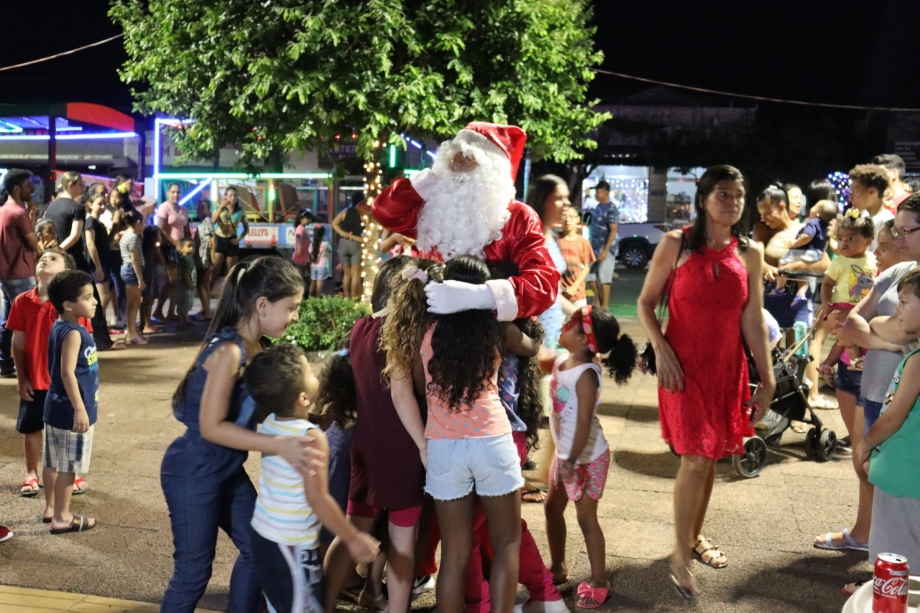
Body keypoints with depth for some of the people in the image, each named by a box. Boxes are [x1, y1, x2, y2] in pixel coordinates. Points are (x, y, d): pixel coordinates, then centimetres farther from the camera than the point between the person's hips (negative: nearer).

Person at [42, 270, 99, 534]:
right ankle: (62, 517, 11)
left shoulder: (59, 327, 8)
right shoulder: (73, 333, -21)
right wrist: (79, 409, -24)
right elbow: (67, 373, -25)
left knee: (52, 462, 18)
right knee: (68, 466, 1)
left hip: (57, 406, 10)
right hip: (70, 410, -9)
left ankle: (51, 508, 31)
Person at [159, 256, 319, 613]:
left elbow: (255, 410, 4)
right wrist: (279, 446, -35)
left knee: (257, 550, 17)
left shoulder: (257, 347, 0)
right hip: (193, 474, -9)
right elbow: (211, 427, -28)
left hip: (228, 470, 9)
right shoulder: (228, 351, -26)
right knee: (193, 571, 4)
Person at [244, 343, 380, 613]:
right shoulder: (311, 438, -24)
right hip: (292, 544, -7)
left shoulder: (268, 423, -2)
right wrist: (353, 538, -17)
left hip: (263, 533, 8)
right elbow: (317, 499, -24)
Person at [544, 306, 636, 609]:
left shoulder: (586, 374, -26)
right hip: (563, 452, 9)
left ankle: (599, 583, 14)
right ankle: (558, 566, 35)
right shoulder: (561, 360, -2)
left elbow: (584, 422, -26)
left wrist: (573, 461, -24)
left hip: (587, 457, -9)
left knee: (586, 518, 1)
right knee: (552, 507, 18)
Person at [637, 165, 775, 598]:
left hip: (728, 368, 4)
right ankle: (680, 554, 6)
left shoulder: (749, 254, 3)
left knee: (709, 458, 14)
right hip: (684, 366, -4)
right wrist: (661, 350, -15)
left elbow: (753, 321, 3)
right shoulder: (676, 244, -7)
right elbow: (646, 303, -2)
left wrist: (767, 381, 2)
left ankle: (695, 535, 36)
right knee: (696, 460, -10)